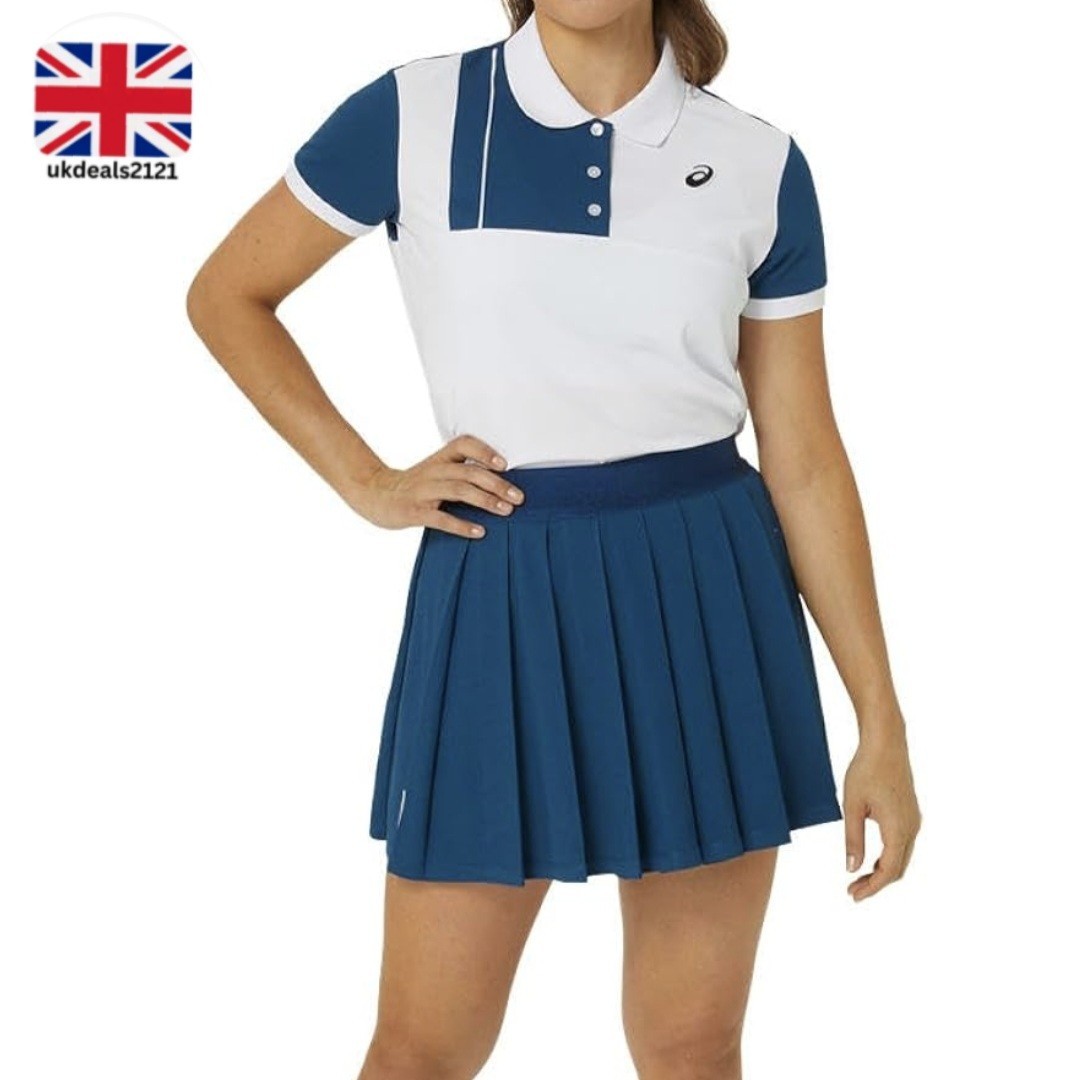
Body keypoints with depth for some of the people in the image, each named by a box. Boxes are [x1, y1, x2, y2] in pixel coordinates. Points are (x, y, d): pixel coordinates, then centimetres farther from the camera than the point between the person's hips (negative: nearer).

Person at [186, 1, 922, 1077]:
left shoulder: (760, 167, 1)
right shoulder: (412, 116, -3)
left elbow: (804, 457, 3)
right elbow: (226, 295, 9)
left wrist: (880, 719, 2)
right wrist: (366, 482, 1)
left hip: (709, 596, 2)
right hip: (501, 595, -1)